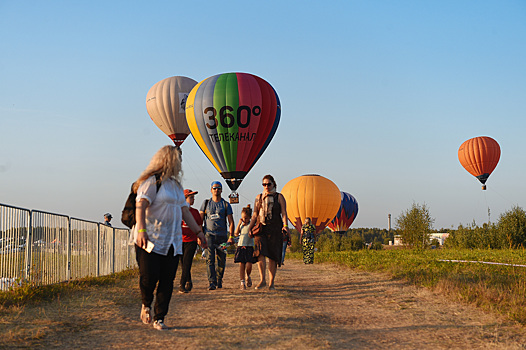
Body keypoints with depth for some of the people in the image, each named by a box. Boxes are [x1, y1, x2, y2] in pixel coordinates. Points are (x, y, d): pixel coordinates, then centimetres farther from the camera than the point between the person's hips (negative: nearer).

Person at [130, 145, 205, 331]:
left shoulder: (176, 184, 19)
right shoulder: (152, 181, -6)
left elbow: (184, 210, 24)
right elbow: (141, 205, -15)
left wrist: (198, 231, 21)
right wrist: (141, 230, -27)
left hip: (173, 240, 7)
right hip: (151, 239, -7)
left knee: (167, 281, 2)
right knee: (149, 275, -9)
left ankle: (159, 318, 9)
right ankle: (146, 305, 20)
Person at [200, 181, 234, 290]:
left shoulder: (226, 204, 8)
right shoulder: (206, 203, 10)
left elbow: (231, 222, 6)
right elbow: (200, 220, 10)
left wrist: (231, 236, -5)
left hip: (222, 236, 1)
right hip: (209, 235, -1)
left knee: (222, 260, 5)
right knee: (210, 259, -12)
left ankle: (219, 281, 23)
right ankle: (211, 283, -16)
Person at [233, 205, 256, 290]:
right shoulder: (241, 225, 12)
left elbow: (252, 235, -6)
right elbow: (236, 234, 1)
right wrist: (239, 224, -3)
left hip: (249, 247, -3)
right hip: (240, 246, 3)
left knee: (249, 265, -9)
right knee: (241, 265, 0)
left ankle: (248, 277, 21)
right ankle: (242, 282, 5)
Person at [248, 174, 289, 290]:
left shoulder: (279, 197, 6)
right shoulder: (259, 197, 15)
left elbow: (284, 213, 0)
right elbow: (255, 214, 17)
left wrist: (285, 226, -16)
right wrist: (250, 227, 6)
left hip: (275, 229, -2)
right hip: (261, 228, 2)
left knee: (273, 256, -2)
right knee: (260, 253, -15)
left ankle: (271, 283, 4)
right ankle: (262, 280, -7)